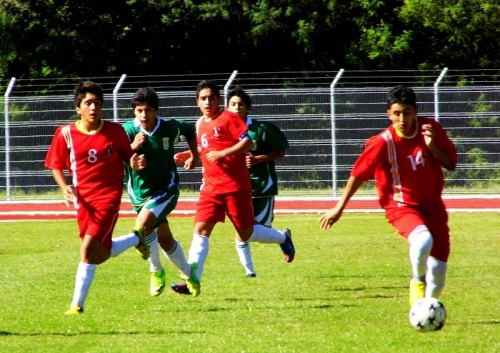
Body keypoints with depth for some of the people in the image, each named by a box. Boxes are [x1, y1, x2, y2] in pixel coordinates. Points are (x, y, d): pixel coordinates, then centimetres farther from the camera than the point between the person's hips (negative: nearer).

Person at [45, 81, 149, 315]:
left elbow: (127, 157, 8)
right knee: (99, 255, 16)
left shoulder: (115, 131, -4)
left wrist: (135, 164, -17)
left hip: (109, 196, -3)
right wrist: (65, 188, -12)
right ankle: (136, 239, 46)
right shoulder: (65, 134, -4)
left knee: (88, 248, -19)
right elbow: (56, 165, 6)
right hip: (84, 199, 3)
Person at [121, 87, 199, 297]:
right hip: (139, 193, 2)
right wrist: (132, 147, -43)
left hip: (166, 190, -2)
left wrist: (195, 155, 11)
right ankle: (189, 274, 38)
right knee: (165, 240, 15)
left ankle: (156, 271, -7)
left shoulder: (170, 128, -12)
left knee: (143, 223, -27)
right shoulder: (128, 131, -16)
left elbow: (190, 130, 12)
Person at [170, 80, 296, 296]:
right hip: (211, 187, 6)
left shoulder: (229, 118, -8)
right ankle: (192, 281, -17)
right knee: (200, 230, -10)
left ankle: (283, 238, 33)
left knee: (246, 233, 4)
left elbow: (248, 143, -16)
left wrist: (222, 154, -23)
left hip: (235, 186, -6)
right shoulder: (200, 124, 13)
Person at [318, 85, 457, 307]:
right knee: (423, 240, -36)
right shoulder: (383, 143, -17)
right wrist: (339, 208, -2)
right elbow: (358, 174, -7)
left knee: (438, 269, 4)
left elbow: (450, 163, -2)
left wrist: (433, 145, -21)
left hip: (432, 205, 5)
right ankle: (418, 281, -7)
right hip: (402, 206, -5)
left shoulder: (431, 129, -7)